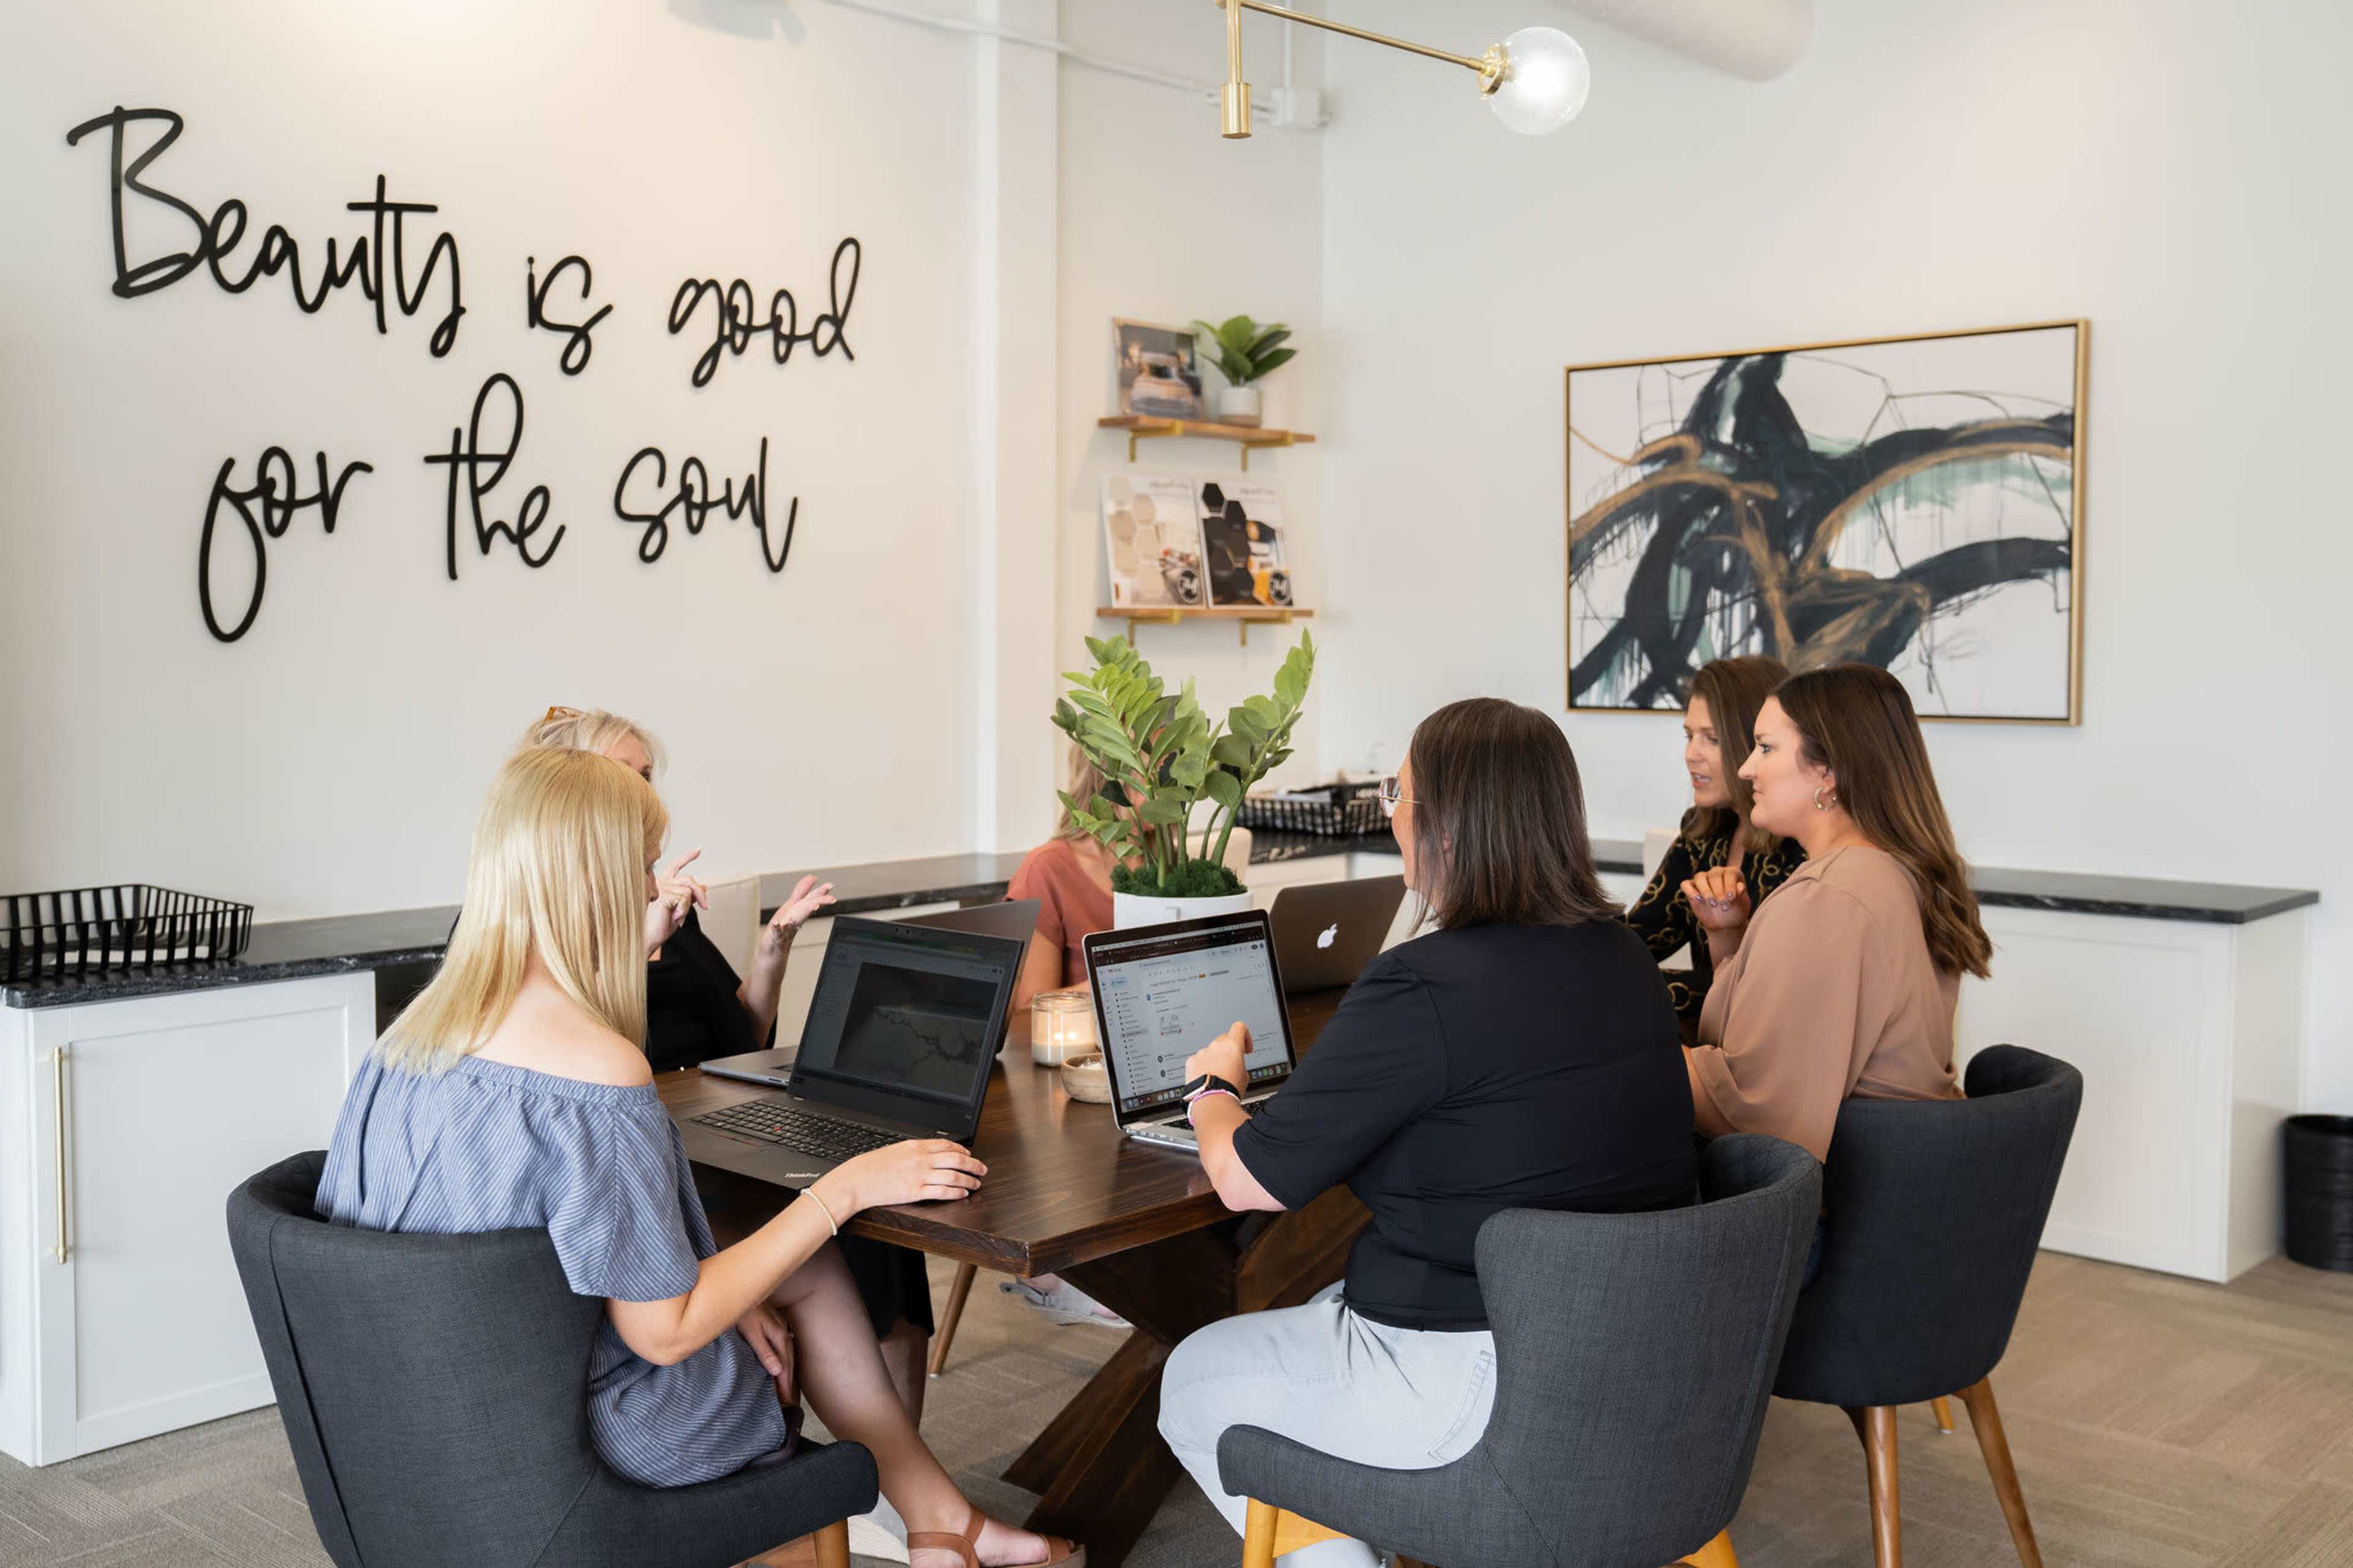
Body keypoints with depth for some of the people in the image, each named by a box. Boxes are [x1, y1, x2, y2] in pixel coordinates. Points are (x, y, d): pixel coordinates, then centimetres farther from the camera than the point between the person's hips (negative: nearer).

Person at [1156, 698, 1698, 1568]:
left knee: (1194, 1381, 15)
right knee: (1318, 1317, 30)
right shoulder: (1621, 956, 0)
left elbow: (1248, 1181, -16)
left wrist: (1212, 1086, 5)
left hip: (1480, 1381, -8)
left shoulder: (1421, 989, -25)